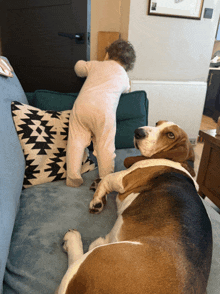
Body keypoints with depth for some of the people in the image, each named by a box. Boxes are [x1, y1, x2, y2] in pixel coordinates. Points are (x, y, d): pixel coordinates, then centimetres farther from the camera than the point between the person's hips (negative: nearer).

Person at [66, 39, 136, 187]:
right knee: (105, 146, 8)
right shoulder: (124, 77, 22)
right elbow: (126, 89, 40)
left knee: (76, 142, 9)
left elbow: (79, 67, 42)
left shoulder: (95, 65, 25)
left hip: (81, 106, 2)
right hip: (104, 110, -1)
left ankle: (73, 178, 13)